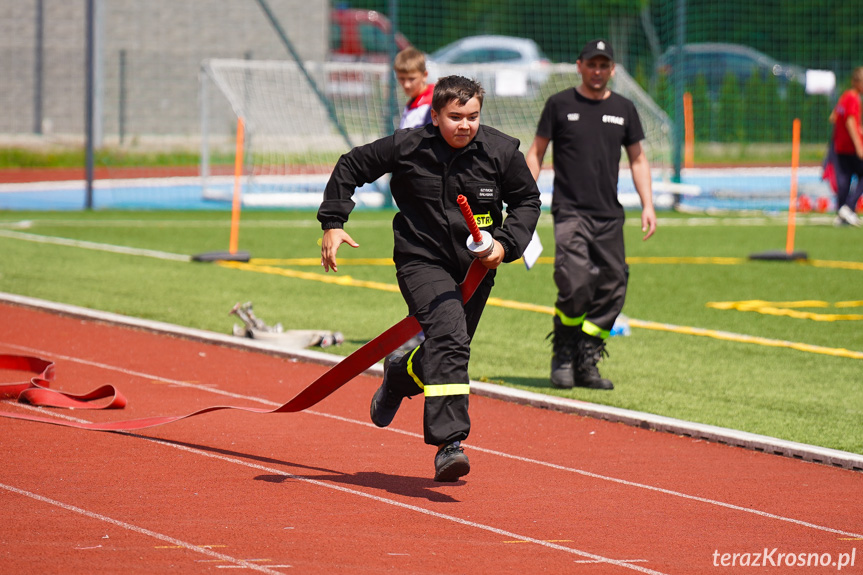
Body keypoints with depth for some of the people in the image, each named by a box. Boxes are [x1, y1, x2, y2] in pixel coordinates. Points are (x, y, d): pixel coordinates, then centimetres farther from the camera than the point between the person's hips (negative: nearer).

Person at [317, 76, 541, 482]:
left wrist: (506, 243, -7)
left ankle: (399, 374, 49)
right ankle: (449, 444, -30)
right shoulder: (405, 148, -10)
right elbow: (351, 167, 4)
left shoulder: (502, 151, -6)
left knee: (449, 351, 12)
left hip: (475, 267, 4)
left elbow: (527, 200, 8)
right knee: (448, 338, -26)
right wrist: (332, 223, -1)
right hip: (422, 262, -4)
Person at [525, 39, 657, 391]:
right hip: (570, 212, -4)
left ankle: (586, 363, 8)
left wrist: (647, 205, 7)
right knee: (575, 284, -19)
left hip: (609, 216, 4)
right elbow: (536, 153, 7)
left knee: (612, 288, -2)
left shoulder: (623, 109, 11)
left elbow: (638, 159, 18)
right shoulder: (560, 105, 3)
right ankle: (562, 358, 0)